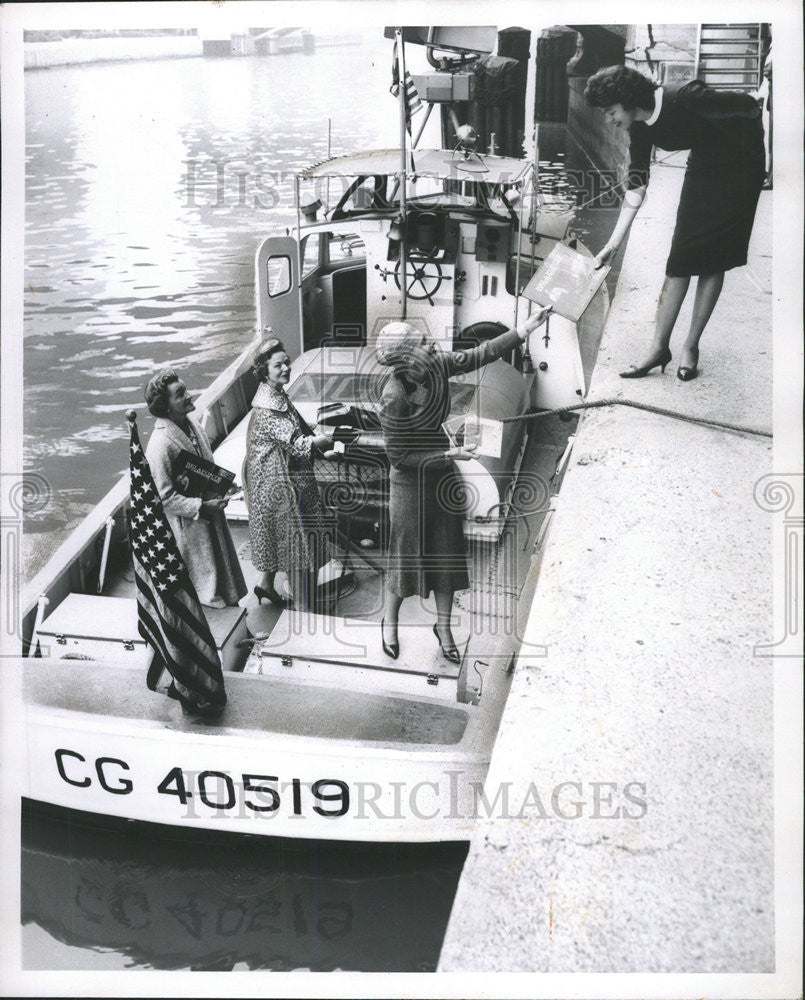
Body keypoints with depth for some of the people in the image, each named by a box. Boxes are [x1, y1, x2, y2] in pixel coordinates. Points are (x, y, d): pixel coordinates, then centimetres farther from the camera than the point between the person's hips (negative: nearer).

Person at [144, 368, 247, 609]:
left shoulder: (192, 425, -1)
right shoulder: (160, 444, -28)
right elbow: (165, 497, -23)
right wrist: (201, 507, -24)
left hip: (210, 514, 8)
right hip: (188, 524, -8)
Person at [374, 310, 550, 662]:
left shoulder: (435, 364, -10)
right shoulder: (393, 398, -27)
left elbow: (479, 355, 0)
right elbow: (399, 457, -21)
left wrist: (525, 328, -5)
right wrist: (449, 455, -22)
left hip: (443, 475, 6)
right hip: (411, 480, -6)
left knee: (447, 553, 14)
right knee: (407, 556, 9)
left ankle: (443, 626, 31)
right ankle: (390, 622, 35)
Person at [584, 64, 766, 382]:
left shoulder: (683, 98, -30)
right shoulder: (640, 129, -8)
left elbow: (749, 105, -20)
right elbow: (635, 188, -4)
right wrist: (613, 244, -7)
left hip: (740, 167, -6)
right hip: (702, 167, 6)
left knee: (712, 260, -4)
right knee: (680, 259, 0)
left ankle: (691, 346, 5)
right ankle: (659, 348, 4)